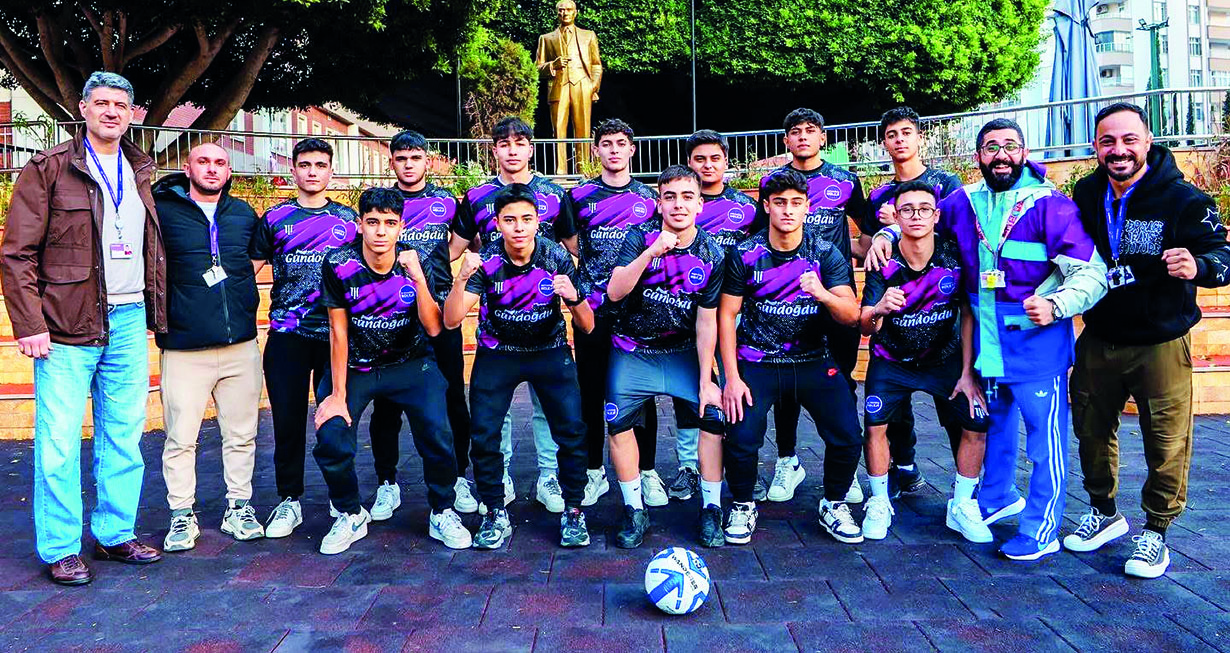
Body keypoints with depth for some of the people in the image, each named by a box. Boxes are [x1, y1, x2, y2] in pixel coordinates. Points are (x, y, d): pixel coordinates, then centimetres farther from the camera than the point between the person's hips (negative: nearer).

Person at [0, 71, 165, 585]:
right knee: (60, 441, -1)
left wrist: (158, 314, 12)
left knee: (124, 437, 10)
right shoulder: (48, 169, -1)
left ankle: (116, 534, 22)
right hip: (68, 327, -5)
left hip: (129, 323, 5)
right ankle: (61, 549, 10)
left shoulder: (140, 173, 15)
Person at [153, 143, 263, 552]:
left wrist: (249, 307, 17)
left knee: (241, 434, 9)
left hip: (241, 345, 3)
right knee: (180, 438, 1)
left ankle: (239, 508, 21)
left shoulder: (244, 214, 11)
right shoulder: (163, 211, 0)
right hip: (184, 347, -3)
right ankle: (182, 515, 15)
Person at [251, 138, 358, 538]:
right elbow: (249, 267, 10)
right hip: (286, 336, 0)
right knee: (288, 419, 3)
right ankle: (289, 501, 16)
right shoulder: (275, 219, 8)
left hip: (336, 334, 0)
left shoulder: (347, 218, 10)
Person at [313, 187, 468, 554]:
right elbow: (338, 332, -9)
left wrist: (418, 277, -31)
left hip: (410, 365, 0)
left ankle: (442, 514, 6)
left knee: (437, 434, -20)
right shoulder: (339, 265, -14)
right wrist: (338, 395, -9)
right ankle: (350, 516, 11)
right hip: (354, 367, 0)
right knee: (330, 440, -18)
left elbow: (433, 328, -19)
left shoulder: (418, 265, -13)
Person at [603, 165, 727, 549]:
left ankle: (711, 509, 5)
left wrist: (706, 382, -5)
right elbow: (615, 291, -23)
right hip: (633, 350, 0)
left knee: (714, 414, -11)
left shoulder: (711, 255, -7)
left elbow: (706, 322, -5)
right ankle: (635, 512, 9)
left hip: (684, 351, 1)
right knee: (619, 421, -8)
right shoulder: (640, 237, -11)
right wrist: (652, 251, -35)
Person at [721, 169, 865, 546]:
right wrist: (732, 377, -9)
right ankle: (743, 507, 13)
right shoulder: (745, 254, -5)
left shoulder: (826, 253, -3)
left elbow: (852, 315, -9)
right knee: (741, 439, -18)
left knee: (848, 438, -12)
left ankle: (834, 505, 18)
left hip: (813, 361, 1)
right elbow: (726, 315, -2)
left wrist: (822, 293, -32)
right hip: (756, 363, -1)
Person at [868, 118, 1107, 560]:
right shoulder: (964, 202, 3)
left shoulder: (1049, 205, -12)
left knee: (1045, 434, 1)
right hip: (987, 342, 6)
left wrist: (1056, 305, -34)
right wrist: (887, 233, 1)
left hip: (1038, 342, -5)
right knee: (994, 422, 22)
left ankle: (1040, 531, 15)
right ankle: (998, 497, 44)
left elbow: (1091, 274, -17)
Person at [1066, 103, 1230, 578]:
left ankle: (1155, 532, 22)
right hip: (1098, 339, 4)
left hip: (1160, 343, -4)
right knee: (1091, 430, 16)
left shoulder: (1184, 199, -13)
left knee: (1166, 443, 3)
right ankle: (1104, 513, 37)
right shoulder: (1086, 195, 0)